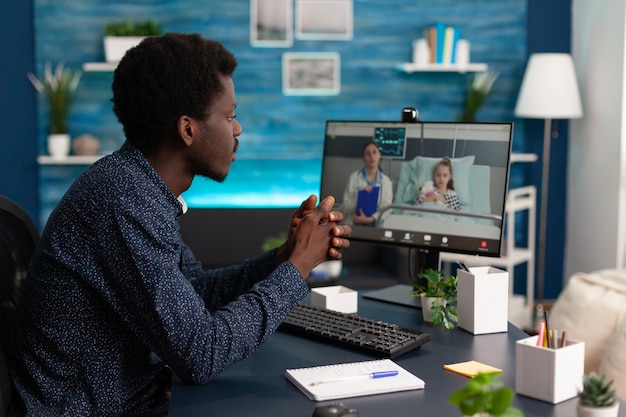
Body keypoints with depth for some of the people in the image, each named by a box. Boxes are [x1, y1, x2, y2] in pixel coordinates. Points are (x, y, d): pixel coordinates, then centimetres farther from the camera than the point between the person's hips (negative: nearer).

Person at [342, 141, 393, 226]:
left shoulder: (386, 181, 7)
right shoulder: (354, 177, 4)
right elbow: (346, 207, 2)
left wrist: (369, 219, -13)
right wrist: (360, 195, -12)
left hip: (376, 225, 1)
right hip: (354, 225, -1)